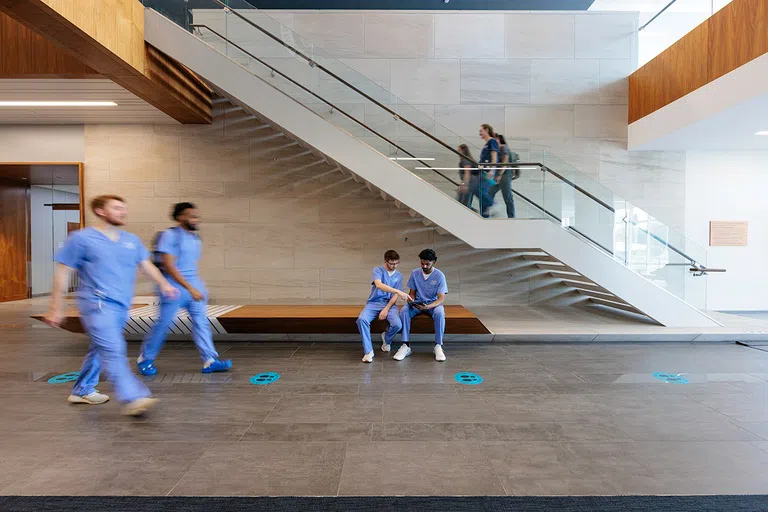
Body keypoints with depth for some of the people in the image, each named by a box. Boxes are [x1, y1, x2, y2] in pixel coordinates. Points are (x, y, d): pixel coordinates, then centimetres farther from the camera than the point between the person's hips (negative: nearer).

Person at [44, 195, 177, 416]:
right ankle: (133, 398, -19)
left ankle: (82, 391, 36)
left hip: (121, 306, 7)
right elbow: (62, 273, -1)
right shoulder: (81, 238, -4)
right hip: (97, 304, -7)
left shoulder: (132, 240, 12)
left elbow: (147, 264, 12)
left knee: (101, 349, 19)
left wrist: (163, 284, -7)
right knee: (114, 352, -15)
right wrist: (56, 308, -2)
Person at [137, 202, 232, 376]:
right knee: (163, 324, 4)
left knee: (201, 322, 1)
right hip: (174, 286, -7)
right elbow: (169, 266, -19)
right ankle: (145, 359, 25)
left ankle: (210, 361, 1)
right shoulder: (170, 235, -12)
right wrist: (190, 288, -24)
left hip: (194, 285, 7)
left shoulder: (195, 238, 10)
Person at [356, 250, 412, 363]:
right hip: (374, 303, -2)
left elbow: (395, 296, 3)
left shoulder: (399, 276, 9)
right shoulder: (377, 270, -3)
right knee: (361, 319, -32)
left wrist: (386, 309, -14)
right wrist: (398, 291, -35)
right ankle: (368, 351, -18)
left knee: (397, 324, -27)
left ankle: (386, 339, 10)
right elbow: (379, 285, -24)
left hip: (389, 304, 2)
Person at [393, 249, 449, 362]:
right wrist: (411, 301, -18)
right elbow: (412, 292, 6)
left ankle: (438, 346, -24)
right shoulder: (415, 273, -2)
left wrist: (427, 307, -34)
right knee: (404, 311, -29)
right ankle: (405, 346, -27)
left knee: (439, 314, -37)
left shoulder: (440, 276, -11)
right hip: (417, 303, 2)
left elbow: (441, 299, -16)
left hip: (433, 304, -2)